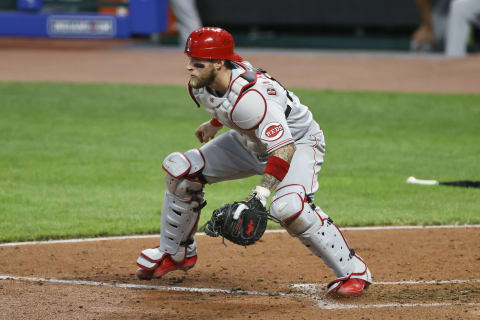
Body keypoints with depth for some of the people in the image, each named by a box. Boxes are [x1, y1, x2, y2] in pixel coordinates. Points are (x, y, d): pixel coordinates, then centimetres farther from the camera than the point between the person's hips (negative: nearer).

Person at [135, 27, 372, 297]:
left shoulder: (250, 97, -39)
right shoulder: (200, 86, -13)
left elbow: (284, 148, -43)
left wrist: (262, 193, -52)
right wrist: (214, 125, 26)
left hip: (298, 143, -9)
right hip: (250, 142, 9)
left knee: (288, 207, -36)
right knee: (179, 168, -2)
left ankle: (353, 270, -21)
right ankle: (175, 254, 17)